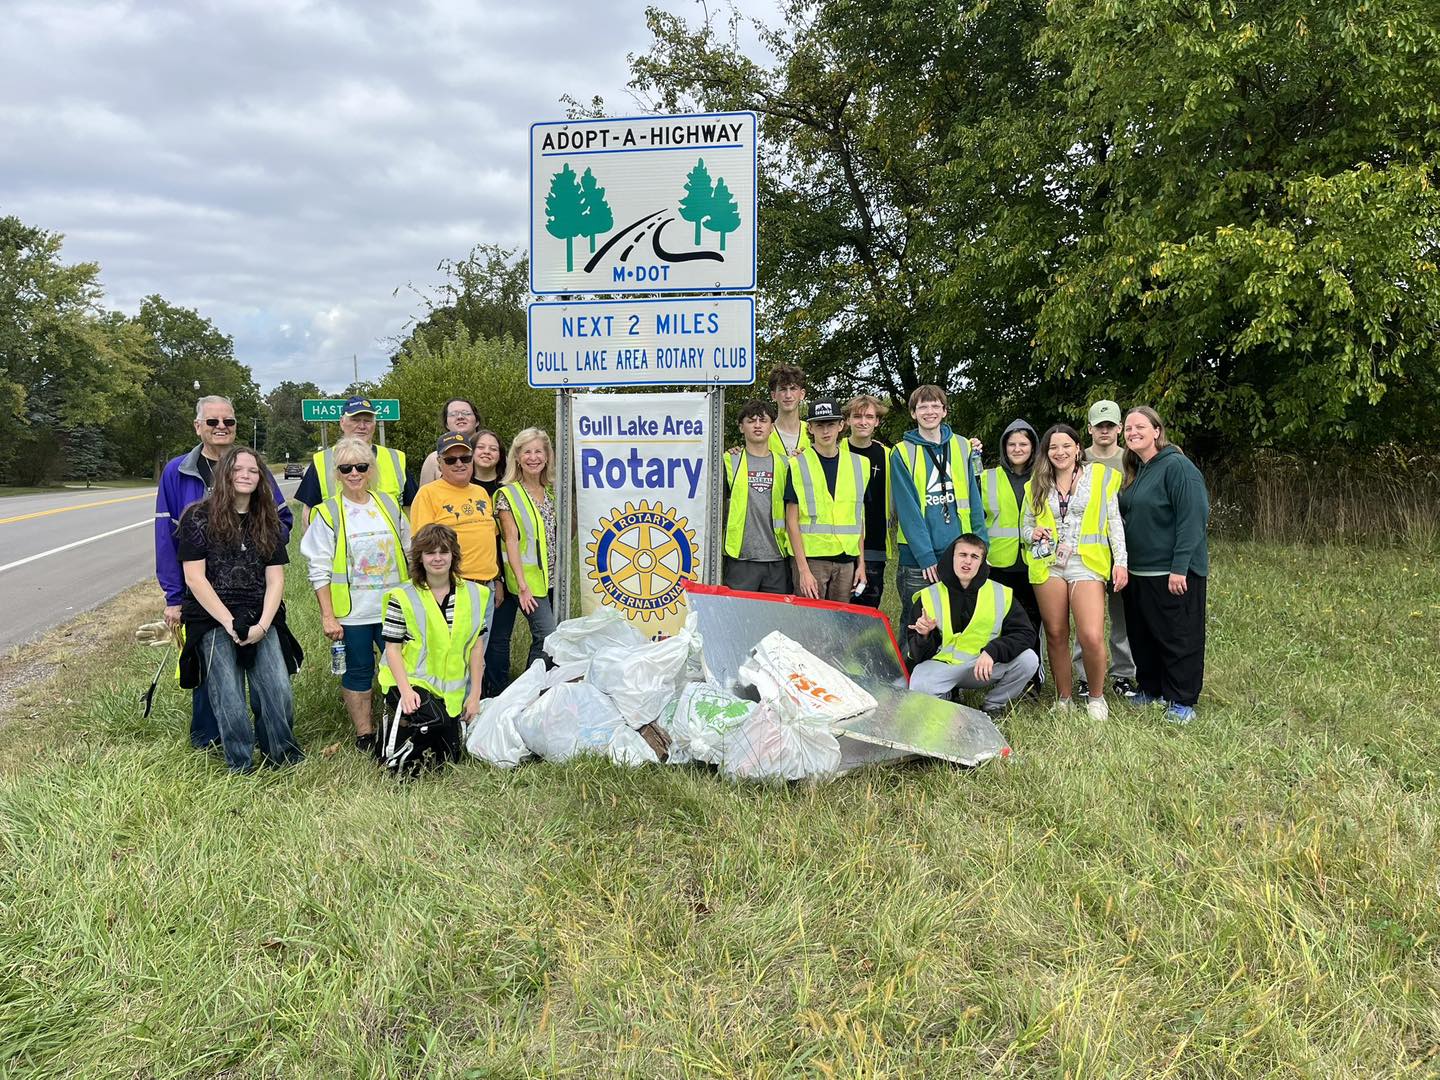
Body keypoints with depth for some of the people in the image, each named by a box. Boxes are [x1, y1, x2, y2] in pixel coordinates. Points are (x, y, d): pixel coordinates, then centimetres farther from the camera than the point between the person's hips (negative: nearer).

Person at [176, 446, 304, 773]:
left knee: (279, 690, -11)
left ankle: (282, 755, 9)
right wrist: (229, 623, -12)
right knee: (229, 699, -8)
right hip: (213, 619, -3)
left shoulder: (267, 522, 11)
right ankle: (242, 767, 9)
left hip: (261, 619, 3)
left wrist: (263, 625, -9)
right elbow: (194, 578, -6)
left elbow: (275, 579, 6)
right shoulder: (199, 518, -1)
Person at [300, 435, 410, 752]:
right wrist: (327, 616, -9)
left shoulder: (389, 505, 6)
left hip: (393, 608, 3)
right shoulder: (327, 514, -4)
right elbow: (319, 571, -5)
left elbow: (409, 554, 13)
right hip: (351, 613, -3)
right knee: (358, 671, 7)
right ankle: (364, 734, 19)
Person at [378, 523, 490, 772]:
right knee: (434, 720, -34)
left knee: (448, 756, 4)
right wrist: (405, 690, -19)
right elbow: (392, 647, -6)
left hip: (451, 691, 5)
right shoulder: (403, 597, -6)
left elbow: (476, 646, 6)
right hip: (412, 682, -4)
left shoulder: (473, 594, 4)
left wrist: (475, 694, 2)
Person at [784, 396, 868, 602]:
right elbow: (791, 522, -5)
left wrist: (861, 562, 10)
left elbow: (859, 518, 15)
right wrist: (803, 569, -12)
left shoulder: (858, 464, 10)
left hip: (846, 560, 4)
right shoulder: (798, 465, -2)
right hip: (810, 558, -3)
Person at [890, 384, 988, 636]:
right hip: (917, 559, -3)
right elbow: (907, 509, -8)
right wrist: (926, 556, -15)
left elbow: (973, 499, 9)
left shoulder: (962, 447, 10)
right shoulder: (903, 453, -1)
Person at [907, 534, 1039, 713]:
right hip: (941, 666, -2)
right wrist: (924, 636, -24)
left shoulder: (1001, 594, 0)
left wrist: (992, 651, -23)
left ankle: (991, 708, 2)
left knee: (1029, 660, -22)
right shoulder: (929, 596, -1)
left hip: (985, 667, 2)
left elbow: (1026, 634, -7)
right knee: (919, 690, -34)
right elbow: (918, 654, 0)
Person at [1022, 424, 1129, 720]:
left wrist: (1120, 561, -2)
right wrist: (1033, 533, -5)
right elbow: (1025, 526, 18)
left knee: (1092, 636, -14)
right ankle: (1064, 700, 17)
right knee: (1056, 635, 5)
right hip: (1048, 565, 3)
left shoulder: (1100, 477, 8)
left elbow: (1114, 522, 6)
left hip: (1087, 564, -3)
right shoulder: (1037, 485, 14)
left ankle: (1096, 697, 7)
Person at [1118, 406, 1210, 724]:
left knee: (1178, 637, 1)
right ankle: (1149, 688, 30)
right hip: (1139, 572, 8)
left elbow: (1192, 519, -20)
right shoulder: (1134, 472, 12)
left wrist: (1180, 568, -23)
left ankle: (1181, 701, 10)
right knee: (1142, 635, 16)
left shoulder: (1177, 466, -14)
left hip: (1172, 573, -8)